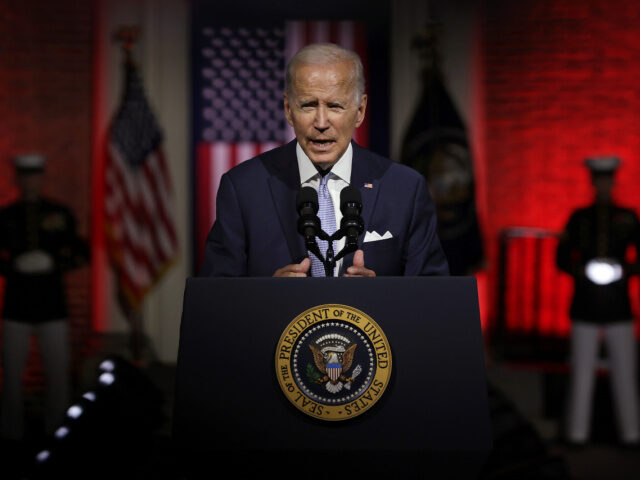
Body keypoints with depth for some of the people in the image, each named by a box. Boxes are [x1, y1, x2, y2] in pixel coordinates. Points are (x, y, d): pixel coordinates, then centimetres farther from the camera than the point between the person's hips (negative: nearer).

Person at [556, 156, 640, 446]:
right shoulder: (578, 218, 7)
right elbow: (562, 258, 7)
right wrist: (580, 270, -12)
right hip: (585, 307, 0)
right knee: (581, 371, -1)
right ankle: (577, 433, 5)